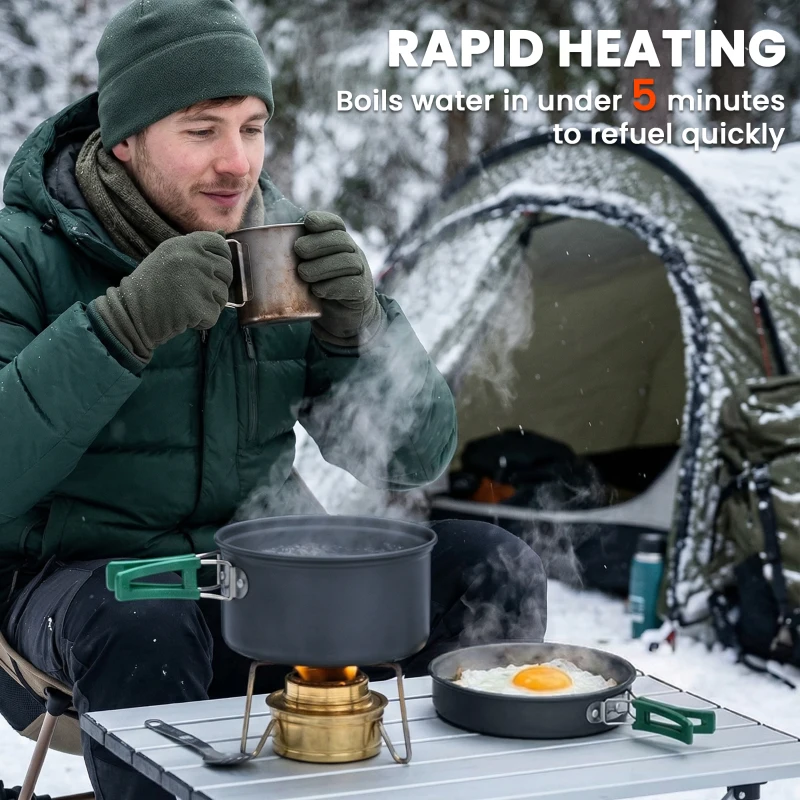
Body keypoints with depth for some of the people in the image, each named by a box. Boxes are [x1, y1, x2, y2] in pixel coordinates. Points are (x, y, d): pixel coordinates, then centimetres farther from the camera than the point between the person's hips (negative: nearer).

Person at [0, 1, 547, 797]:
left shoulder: (283, 244, 3)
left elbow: (414, 457, 2)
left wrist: (358, 324, -16)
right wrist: (123, 325, -31)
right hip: (88, 579, -4)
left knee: (492, 572, -14)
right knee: (143, 631, -39)